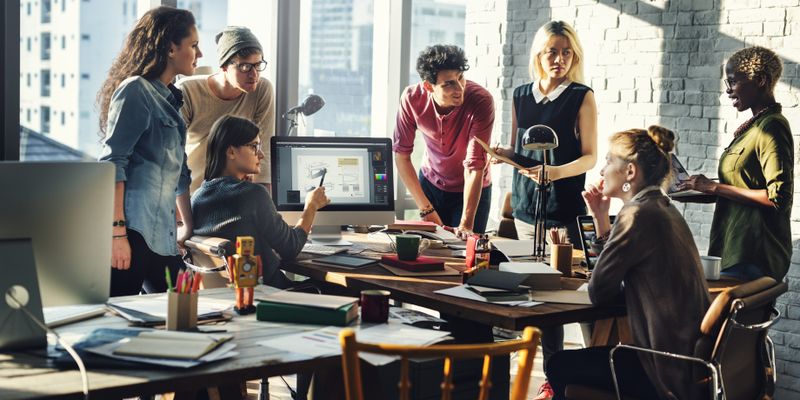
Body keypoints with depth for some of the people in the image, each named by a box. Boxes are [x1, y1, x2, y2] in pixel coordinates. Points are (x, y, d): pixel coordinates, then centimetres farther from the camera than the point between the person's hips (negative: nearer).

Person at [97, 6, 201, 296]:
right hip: (132, 230, -9)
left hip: (161, 234, 9)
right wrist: (117, 232, -21)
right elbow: (112, 163, -15)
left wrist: (189, 226, 26)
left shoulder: (170, 99, 19)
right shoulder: (136, 90, -7)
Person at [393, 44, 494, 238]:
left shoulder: (482, 101, -31)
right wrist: (426, 209, -16)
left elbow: (475, 167, -32)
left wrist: (466, 225, -37)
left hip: (470, 190, -2)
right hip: (430, 183, 2)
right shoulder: (412, 98, -22)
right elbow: (401, 154, -14)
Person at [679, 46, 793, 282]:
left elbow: (778, 197, -20)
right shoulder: (755, 125, 16)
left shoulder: (772, 127, -13)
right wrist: (706, 188, 6)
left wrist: (715, 188, -15)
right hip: (737, 249, 9)